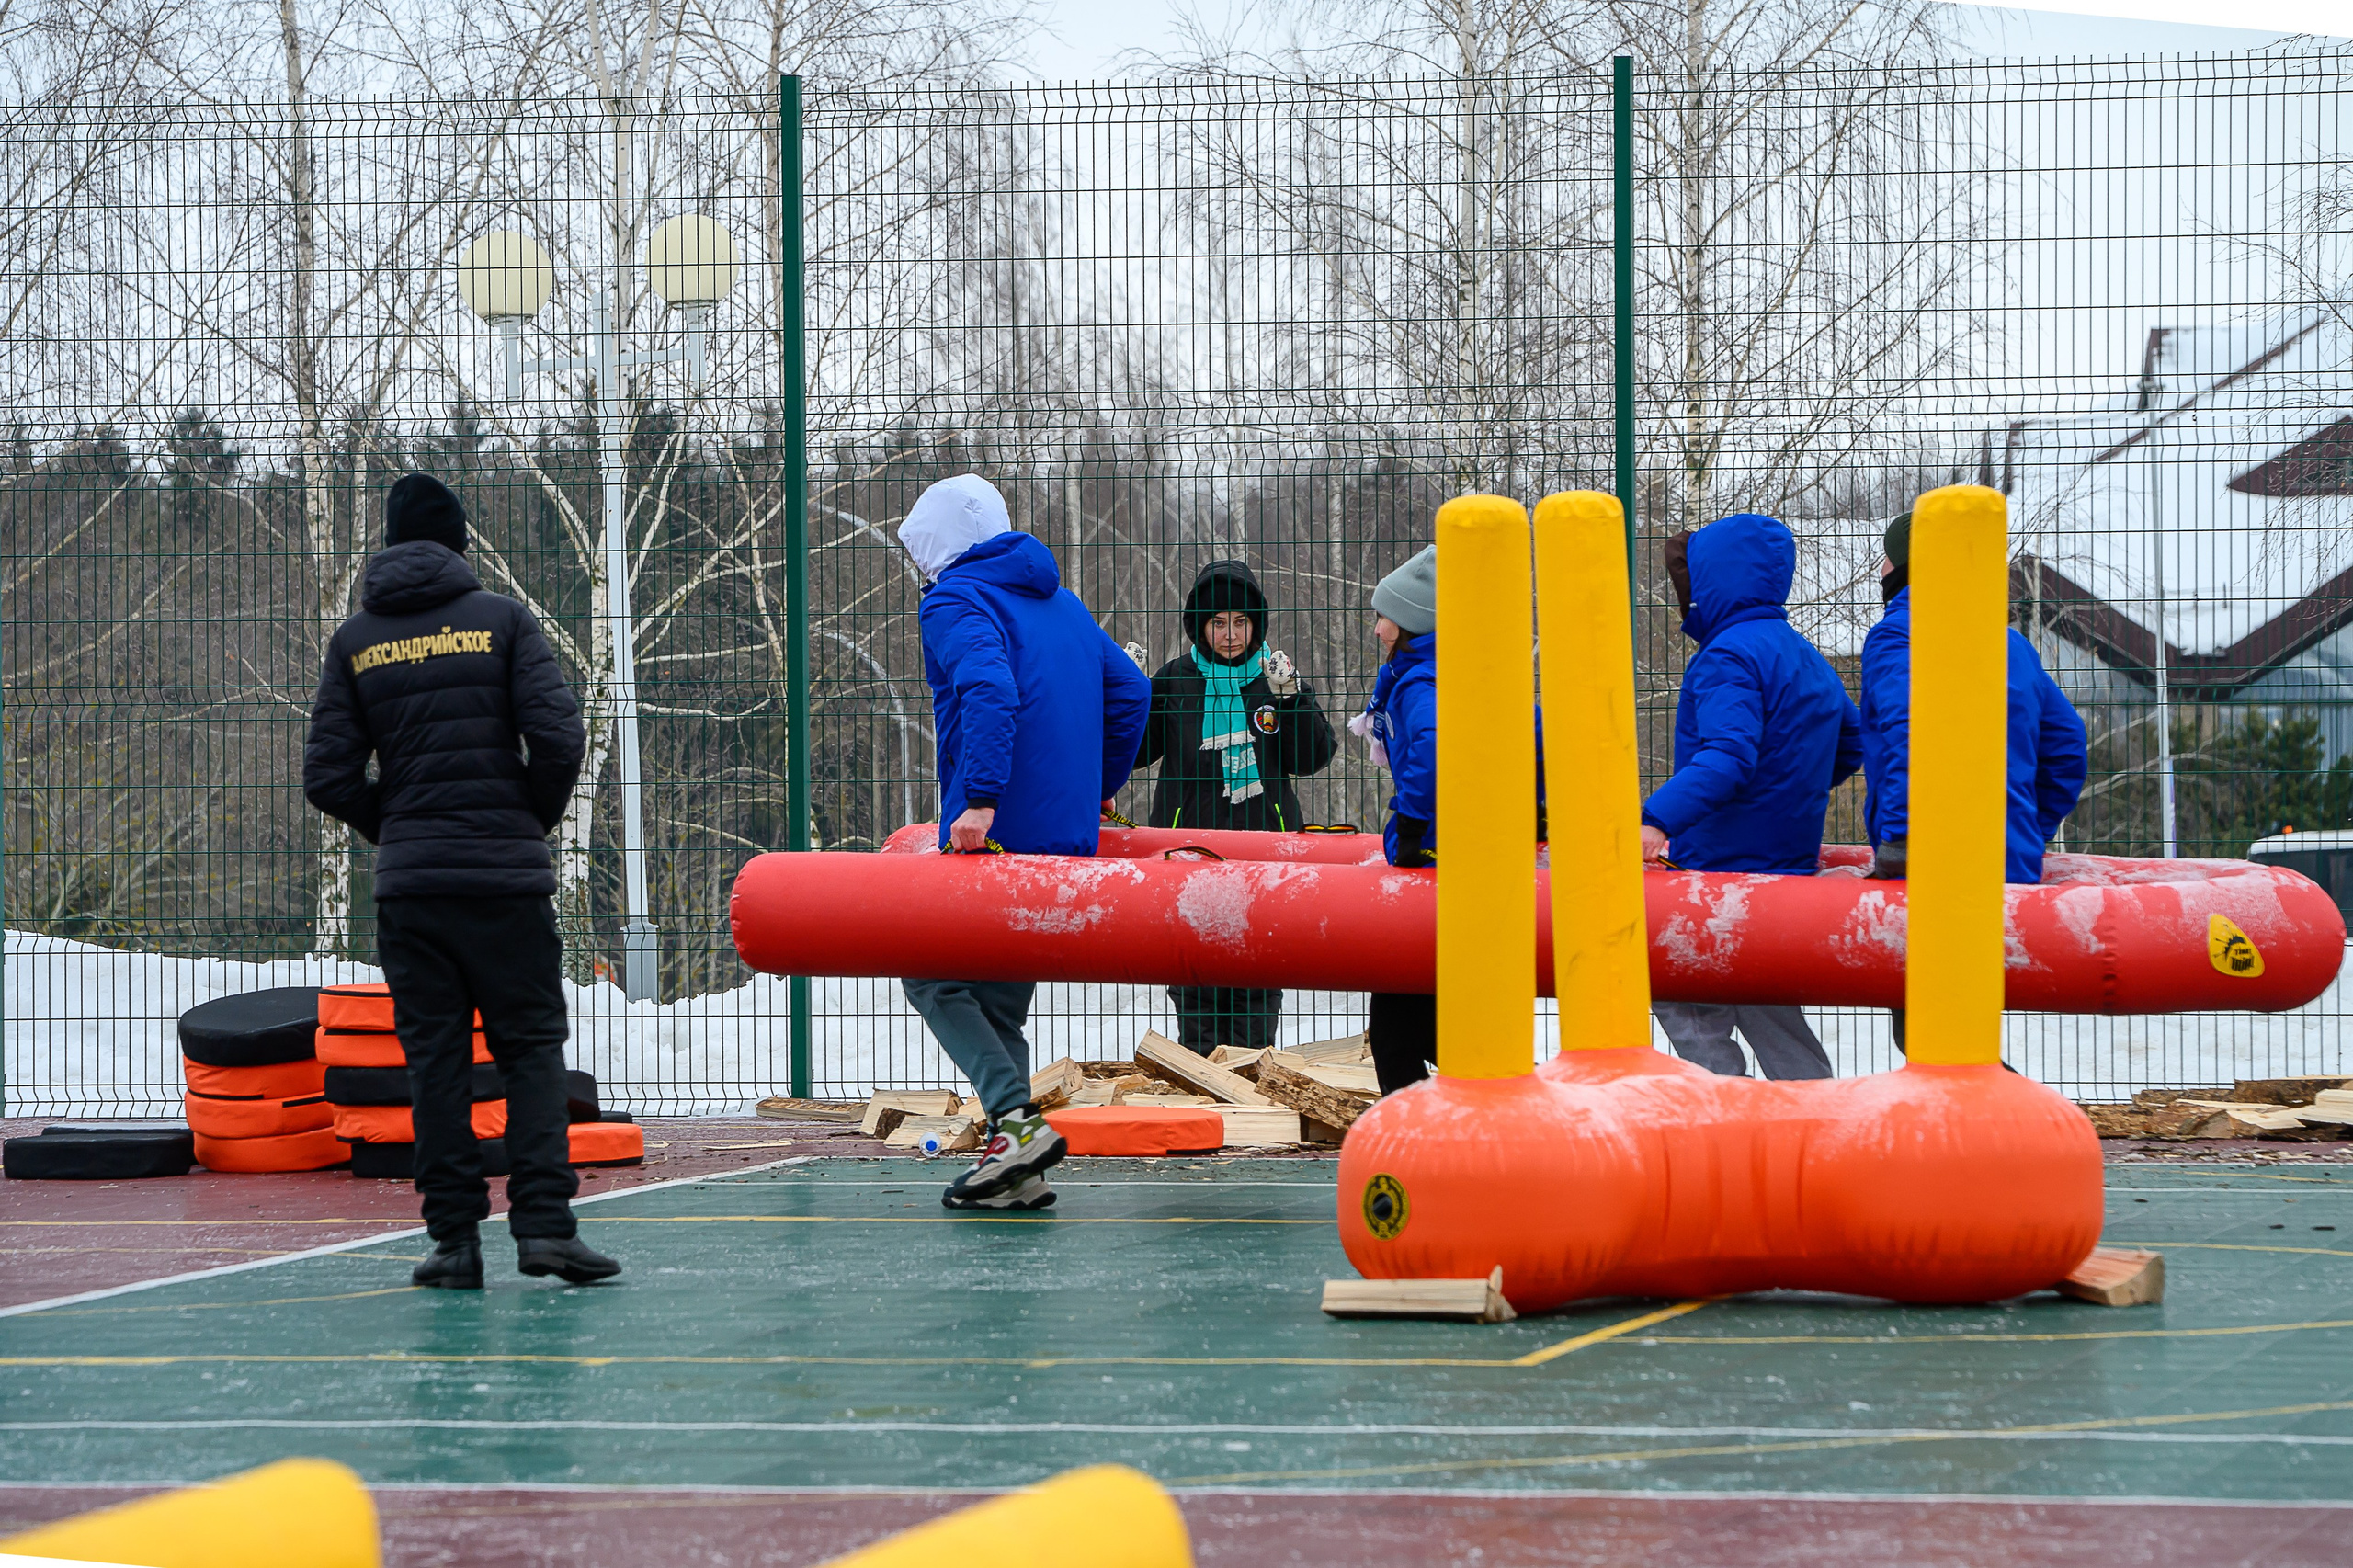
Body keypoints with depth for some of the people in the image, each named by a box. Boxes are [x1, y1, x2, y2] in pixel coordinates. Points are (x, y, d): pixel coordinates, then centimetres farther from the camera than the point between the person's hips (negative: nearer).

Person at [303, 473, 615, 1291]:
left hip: (408, 885, 2)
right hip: (508, 877, -2)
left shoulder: (354, 641, 7)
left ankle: (455, 1236, 1)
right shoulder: (502, 620, 1)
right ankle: (544, 1223, -8)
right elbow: (558, 738, -8)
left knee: (435, 1059, 5)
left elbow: (328, 776, 2)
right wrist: (534, 821, 9)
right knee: (532, 1048, 3)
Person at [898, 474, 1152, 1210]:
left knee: (934, 979, 1)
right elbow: (1128, 688, 21)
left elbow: (989, 690, -24)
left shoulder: (954, 602, -7)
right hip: (1067, 833, 8)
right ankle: (1015, 1170, 8)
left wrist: (980, 798, -28)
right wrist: (1098, 787, 26)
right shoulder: (1059, 600, 20)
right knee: (999, 998, 14)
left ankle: (1017, 1120, -15)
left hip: (996, 832, -8)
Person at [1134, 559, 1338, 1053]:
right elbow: (1132, 750, 10)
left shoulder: (1276, 676, 5)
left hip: (1265, 839, 0)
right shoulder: (1175, 680, 6)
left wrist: (1290, 697, -13)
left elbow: (1312, 758, 0)